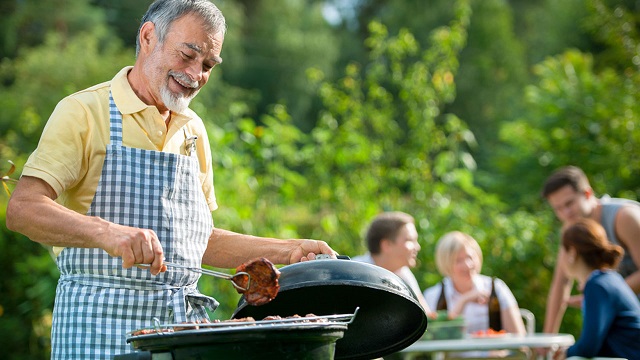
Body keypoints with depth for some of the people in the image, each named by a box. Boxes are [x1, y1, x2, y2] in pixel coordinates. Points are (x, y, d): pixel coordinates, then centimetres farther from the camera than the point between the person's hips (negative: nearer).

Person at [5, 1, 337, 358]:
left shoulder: (193, 131, 18)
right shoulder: (83, 113, -3)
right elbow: (23, 209, -15)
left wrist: (286, 251, 14)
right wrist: (106, 232, -30)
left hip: (184, 324, 6)